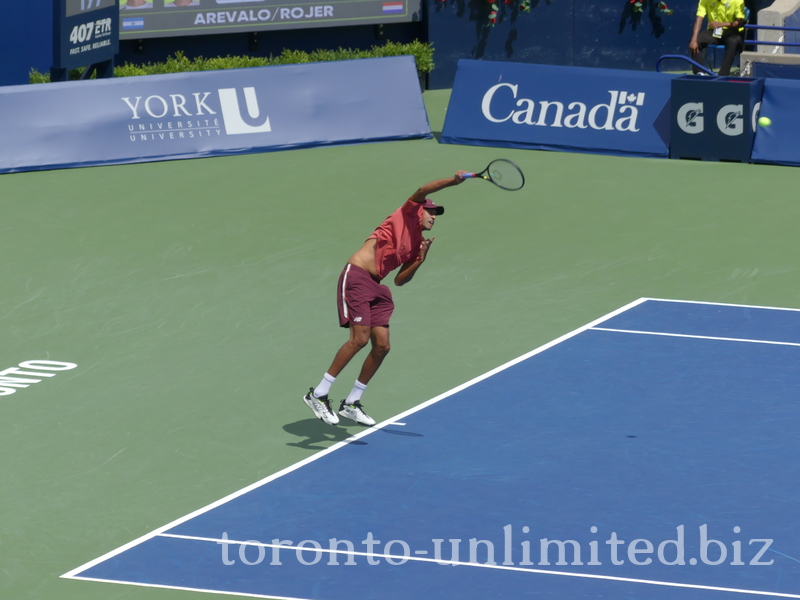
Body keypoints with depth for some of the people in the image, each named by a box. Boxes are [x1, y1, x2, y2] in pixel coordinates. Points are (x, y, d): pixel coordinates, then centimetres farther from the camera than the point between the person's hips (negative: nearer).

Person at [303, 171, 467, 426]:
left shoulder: (417, 244, 22)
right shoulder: (408, 215, 4)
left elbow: (400, 280, 19)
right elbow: (422, 191, -14)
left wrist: (420, 261, 5)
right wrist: (453, 181, -22)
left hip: (375, 287, 9)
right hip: (356, 276, -9)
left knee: (382, 346, 2)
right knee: (360, 338, -18)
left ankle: (351, 403, 14)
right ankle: (317, 395, -12)